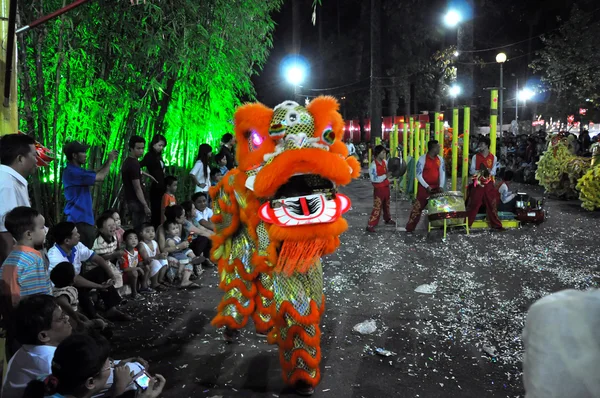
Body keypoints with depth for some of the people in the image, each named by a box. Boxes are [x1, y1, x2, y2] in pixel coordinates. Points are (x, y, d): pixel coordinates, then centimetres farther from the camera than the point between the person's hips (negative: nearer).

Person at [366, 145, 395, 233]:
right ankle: (370, 225, -4)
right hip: (378, 188, -7)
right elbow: (373, 179, -24)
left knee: (386, 204, 24)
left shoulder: (385, 162, 2)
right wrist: (385, 176, -27)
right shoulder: (373, 165, -21)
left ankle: (388, 219, 45)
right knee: (377, 207, -8)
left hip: (386, 186, 7)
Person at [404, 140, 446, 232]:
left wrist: (441, 186, -9)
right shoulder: (422, 159, -13)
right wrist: (427, 186, -20)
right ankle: (410, 228, 1)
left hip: (436, 187, 6)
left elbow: (442, 173, 5)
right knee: (418, 207, -4)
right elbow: (418, 175, -13)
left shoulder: (440, 159, 4)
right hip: (424, 187, -5)